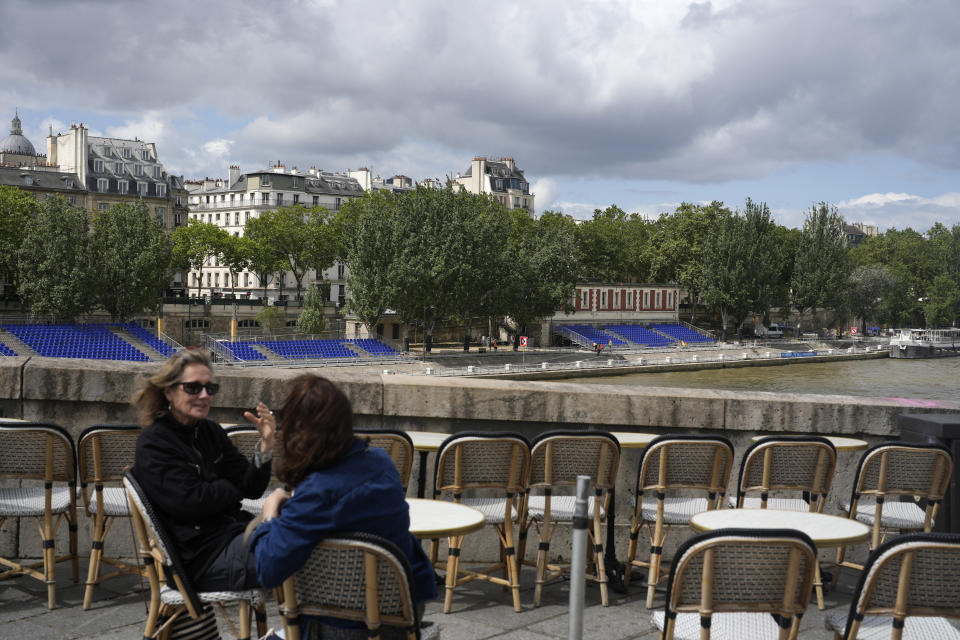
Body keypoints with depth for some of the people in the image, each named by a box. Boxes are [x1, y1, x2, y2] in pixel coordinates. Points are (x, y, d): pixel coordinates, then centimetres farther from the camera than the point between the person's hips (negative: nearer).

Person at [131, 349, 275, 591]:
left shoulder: (211, 432, 15)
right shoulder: (152, 444, -6)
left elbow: (253, 488, 8)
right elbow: (191, 502, -17)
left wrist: (266, 444, -9)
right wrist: (233, 487, 0)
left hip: (235, 531, 8)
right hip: (204, 558, -8)